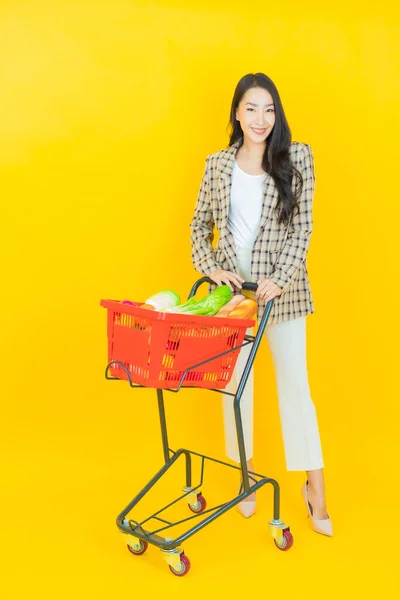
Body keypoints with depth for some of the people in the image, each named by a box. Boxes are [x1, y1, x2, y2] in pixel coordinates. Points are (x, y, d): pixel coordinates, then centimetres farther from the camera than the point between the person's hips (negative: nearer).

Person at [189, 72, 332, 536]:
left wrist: (279, 278, -17)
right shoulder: (217, 164, 4)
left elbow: (303, 226, -6)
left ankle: (315, 487, 17)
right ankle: (246, 475, 29)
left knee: (294, 382, 3)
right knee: (235, 381, 10)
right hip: (231, 288, 2)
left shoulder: (297, 157, -3)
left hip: (281, 289, -2)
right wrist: (210, 267, -9)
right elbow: (199, 225, 8)